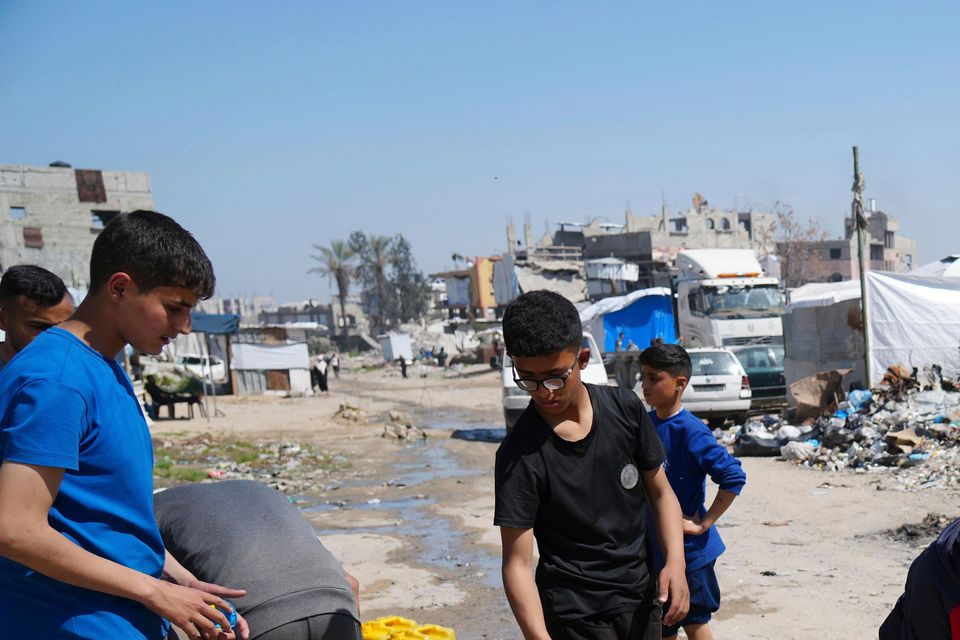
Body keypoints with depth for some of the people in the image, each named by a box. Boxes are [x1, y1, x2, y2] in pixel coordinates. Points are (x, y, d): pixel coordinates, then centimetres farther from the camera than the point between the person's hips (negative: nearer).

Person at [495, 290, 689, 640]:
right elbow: (517, 562, -19)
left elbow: (660, 492, 5)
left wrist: (675, 560, -10)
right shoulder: (520, 453, -18)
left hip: (641, 598, 4)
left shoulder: (625, 408, -6)